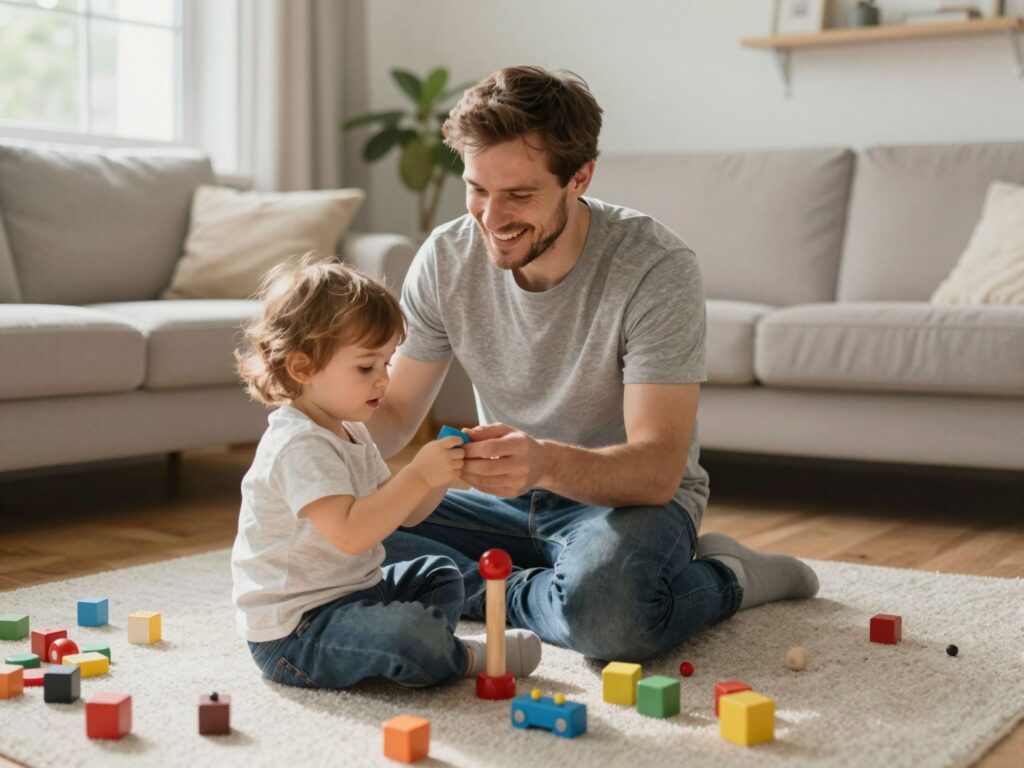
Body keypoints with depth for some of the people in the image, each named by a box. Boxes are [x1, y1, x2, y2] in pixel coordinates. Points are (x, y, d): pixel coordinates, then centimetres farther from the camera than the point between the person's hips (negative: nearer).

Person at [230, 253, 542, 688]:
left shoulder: (351, 434, 12)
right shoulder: (299, 446, -22)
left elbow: (403, 514, 14)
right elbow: (348, 533, -33)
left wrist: (440, 474, -5)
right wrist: (418, 475, -32)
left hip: (347, 594, 11)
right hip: (294, 632, -11)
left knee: (439, 577, 22)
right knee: (410, 634, -31)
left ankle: (423, 654, 0)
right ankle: (468, 659, -2)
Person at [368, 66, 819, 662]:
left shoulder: (657, 269, -23)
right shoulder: (447, 258, -8)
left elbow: (657, 469, -28)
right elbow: (396, 409, 0)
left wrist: (546, 462, -49)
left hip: (634, 500, -5)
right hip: (510, 502, 6)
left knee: (602, 607, -40)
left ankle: (722, 580, -7)